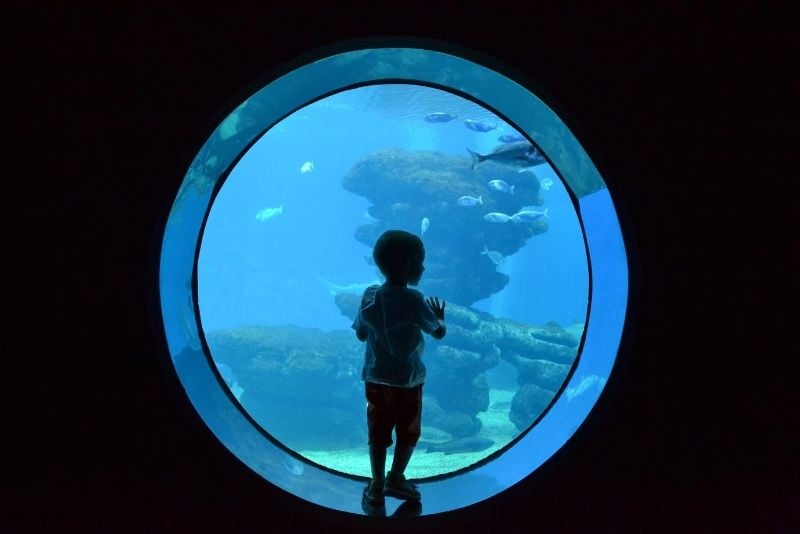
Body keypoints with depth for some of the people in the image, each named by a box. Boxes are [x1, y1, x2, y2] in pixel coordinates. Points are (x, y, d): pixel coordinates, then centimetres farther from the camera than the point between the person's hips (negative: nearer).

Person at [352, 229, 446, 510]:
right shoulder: (414, 300, -18)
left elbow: (361, 335, 4)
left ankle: (377, 485, 19)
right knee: (408, 433, 16)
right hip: (407, 380, -4)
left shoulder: (369, 296, -6)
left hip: (375, 379, 4)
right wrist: (439, 316, 14)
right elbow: (439, 333, -6)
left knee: (378, 433, 12)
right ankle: (395, 478, 23)